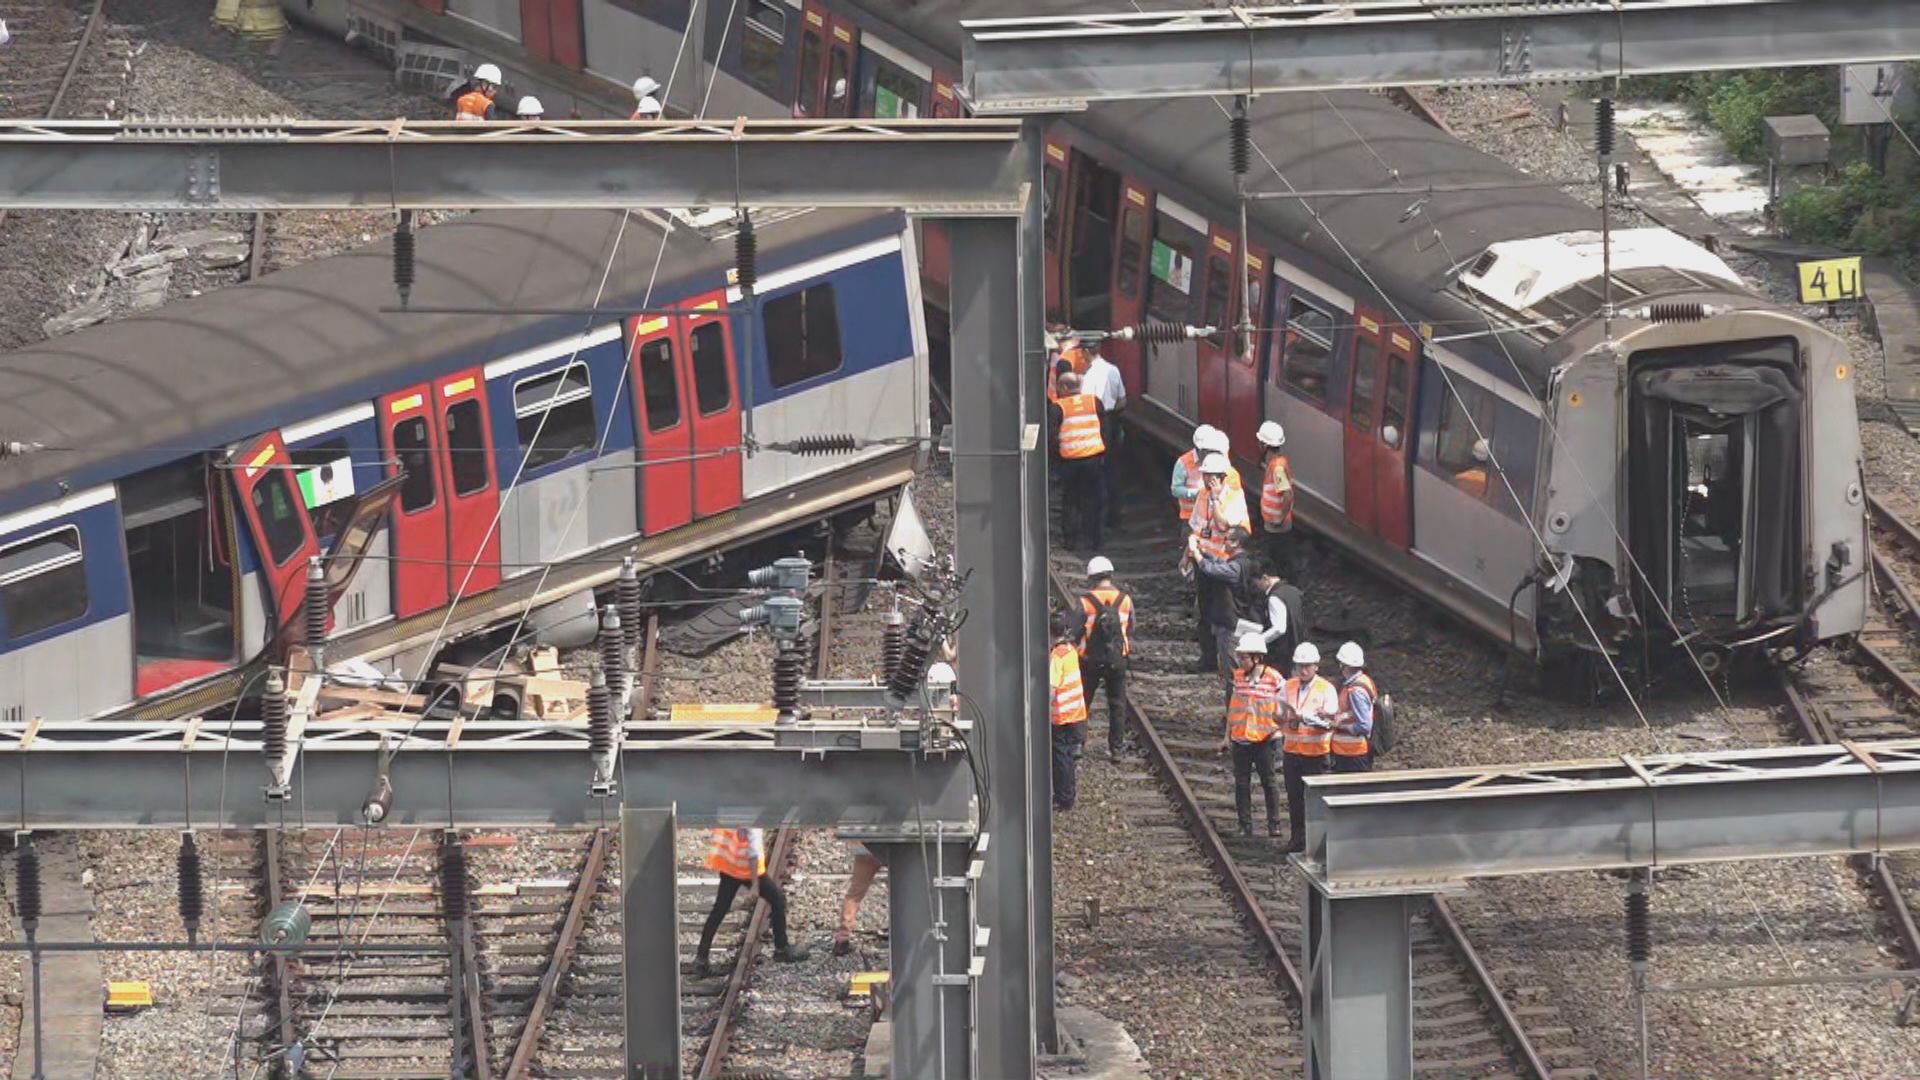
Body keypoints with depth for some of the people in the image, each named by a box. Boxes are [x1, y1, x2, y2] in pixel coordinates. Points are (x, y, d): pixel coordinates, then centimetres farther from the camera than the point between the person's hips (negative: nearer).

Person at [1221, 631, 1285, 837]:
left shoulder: (1273, 679, -9)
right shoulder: (1238, 677, 5)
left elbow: (1280, 710, -2)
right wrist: (1227, 736, 15)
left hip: (1264, 739, -4)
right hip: (1240, 739, 4)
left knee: (1268, 782, 2)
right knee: (1241, 783, 5)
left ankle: (1274, 825, 10)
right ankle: (1245, 825, 11)